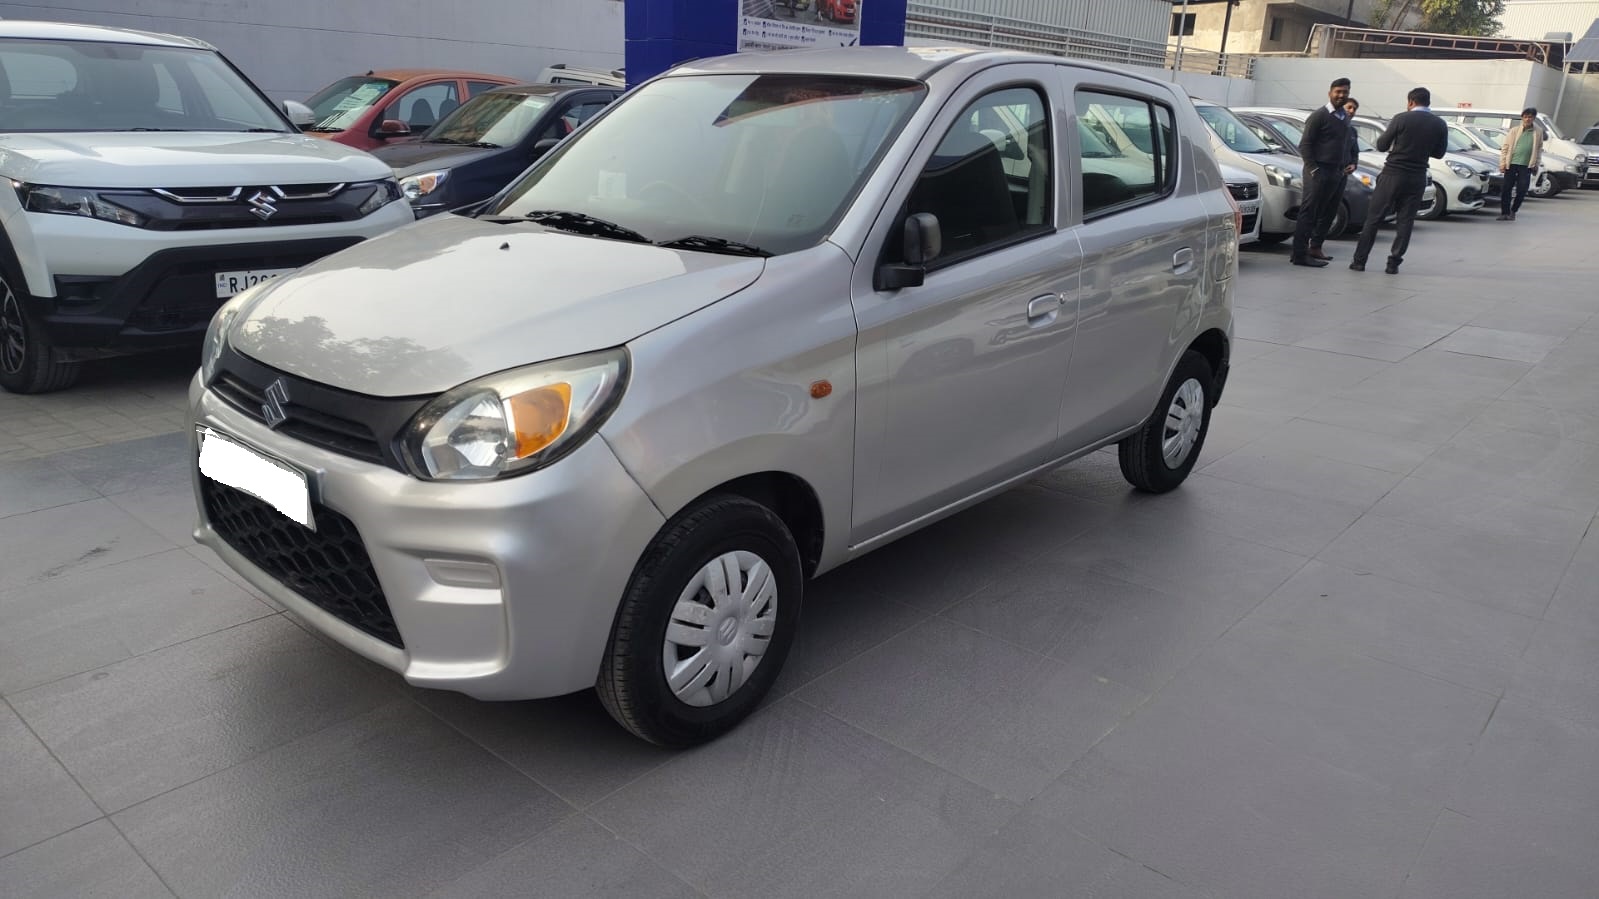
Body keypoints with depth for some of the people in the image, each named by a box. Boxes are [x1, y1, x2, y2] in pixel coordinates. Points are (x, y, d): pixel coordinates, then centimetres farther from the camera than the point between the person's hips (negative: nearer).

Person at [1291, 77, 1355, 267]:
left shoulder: (1345, 119, 18)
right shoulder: (1319, 116, -6)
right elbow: (1304, 145, -10)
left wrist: (1349, 163, 11)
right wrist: (1313, 169, -17)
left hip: (1337, 173, 8)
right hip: (1320, 172, -8)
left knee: (1328, 214, 12)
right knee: (1309, 213, -8)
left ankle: (1315, 247, 22)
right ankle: (1299, 254, -9)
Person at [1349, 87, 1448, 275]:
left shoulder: (1401, 119, -8)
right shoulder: (1440, 125, 2)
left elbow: (1381, 145, -3)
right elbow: (1439, 153, 10)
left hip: (1393, 174, -3)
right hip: (1417, 179, 3)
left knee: (1374, 218, 3)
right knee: (1405, 221, 8)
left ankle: (1359, 260, 4)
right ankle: (1394, 263, 4)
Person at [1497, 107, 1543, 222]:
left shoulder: (1538, 132, 7)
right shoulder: (1515, 130, 4)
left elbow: (1539, 149, 11)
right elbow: (1505, 147, 2)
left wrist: (1536, 164, 7)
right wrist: (1502, 163, -5)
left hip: (1526, 166, 1)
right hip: (1511, 164, 0)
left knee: (1522, 191, -3)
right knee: (1506, 189, -1)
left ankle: (1513, 211, 13)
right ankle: (1504, 212, 9)